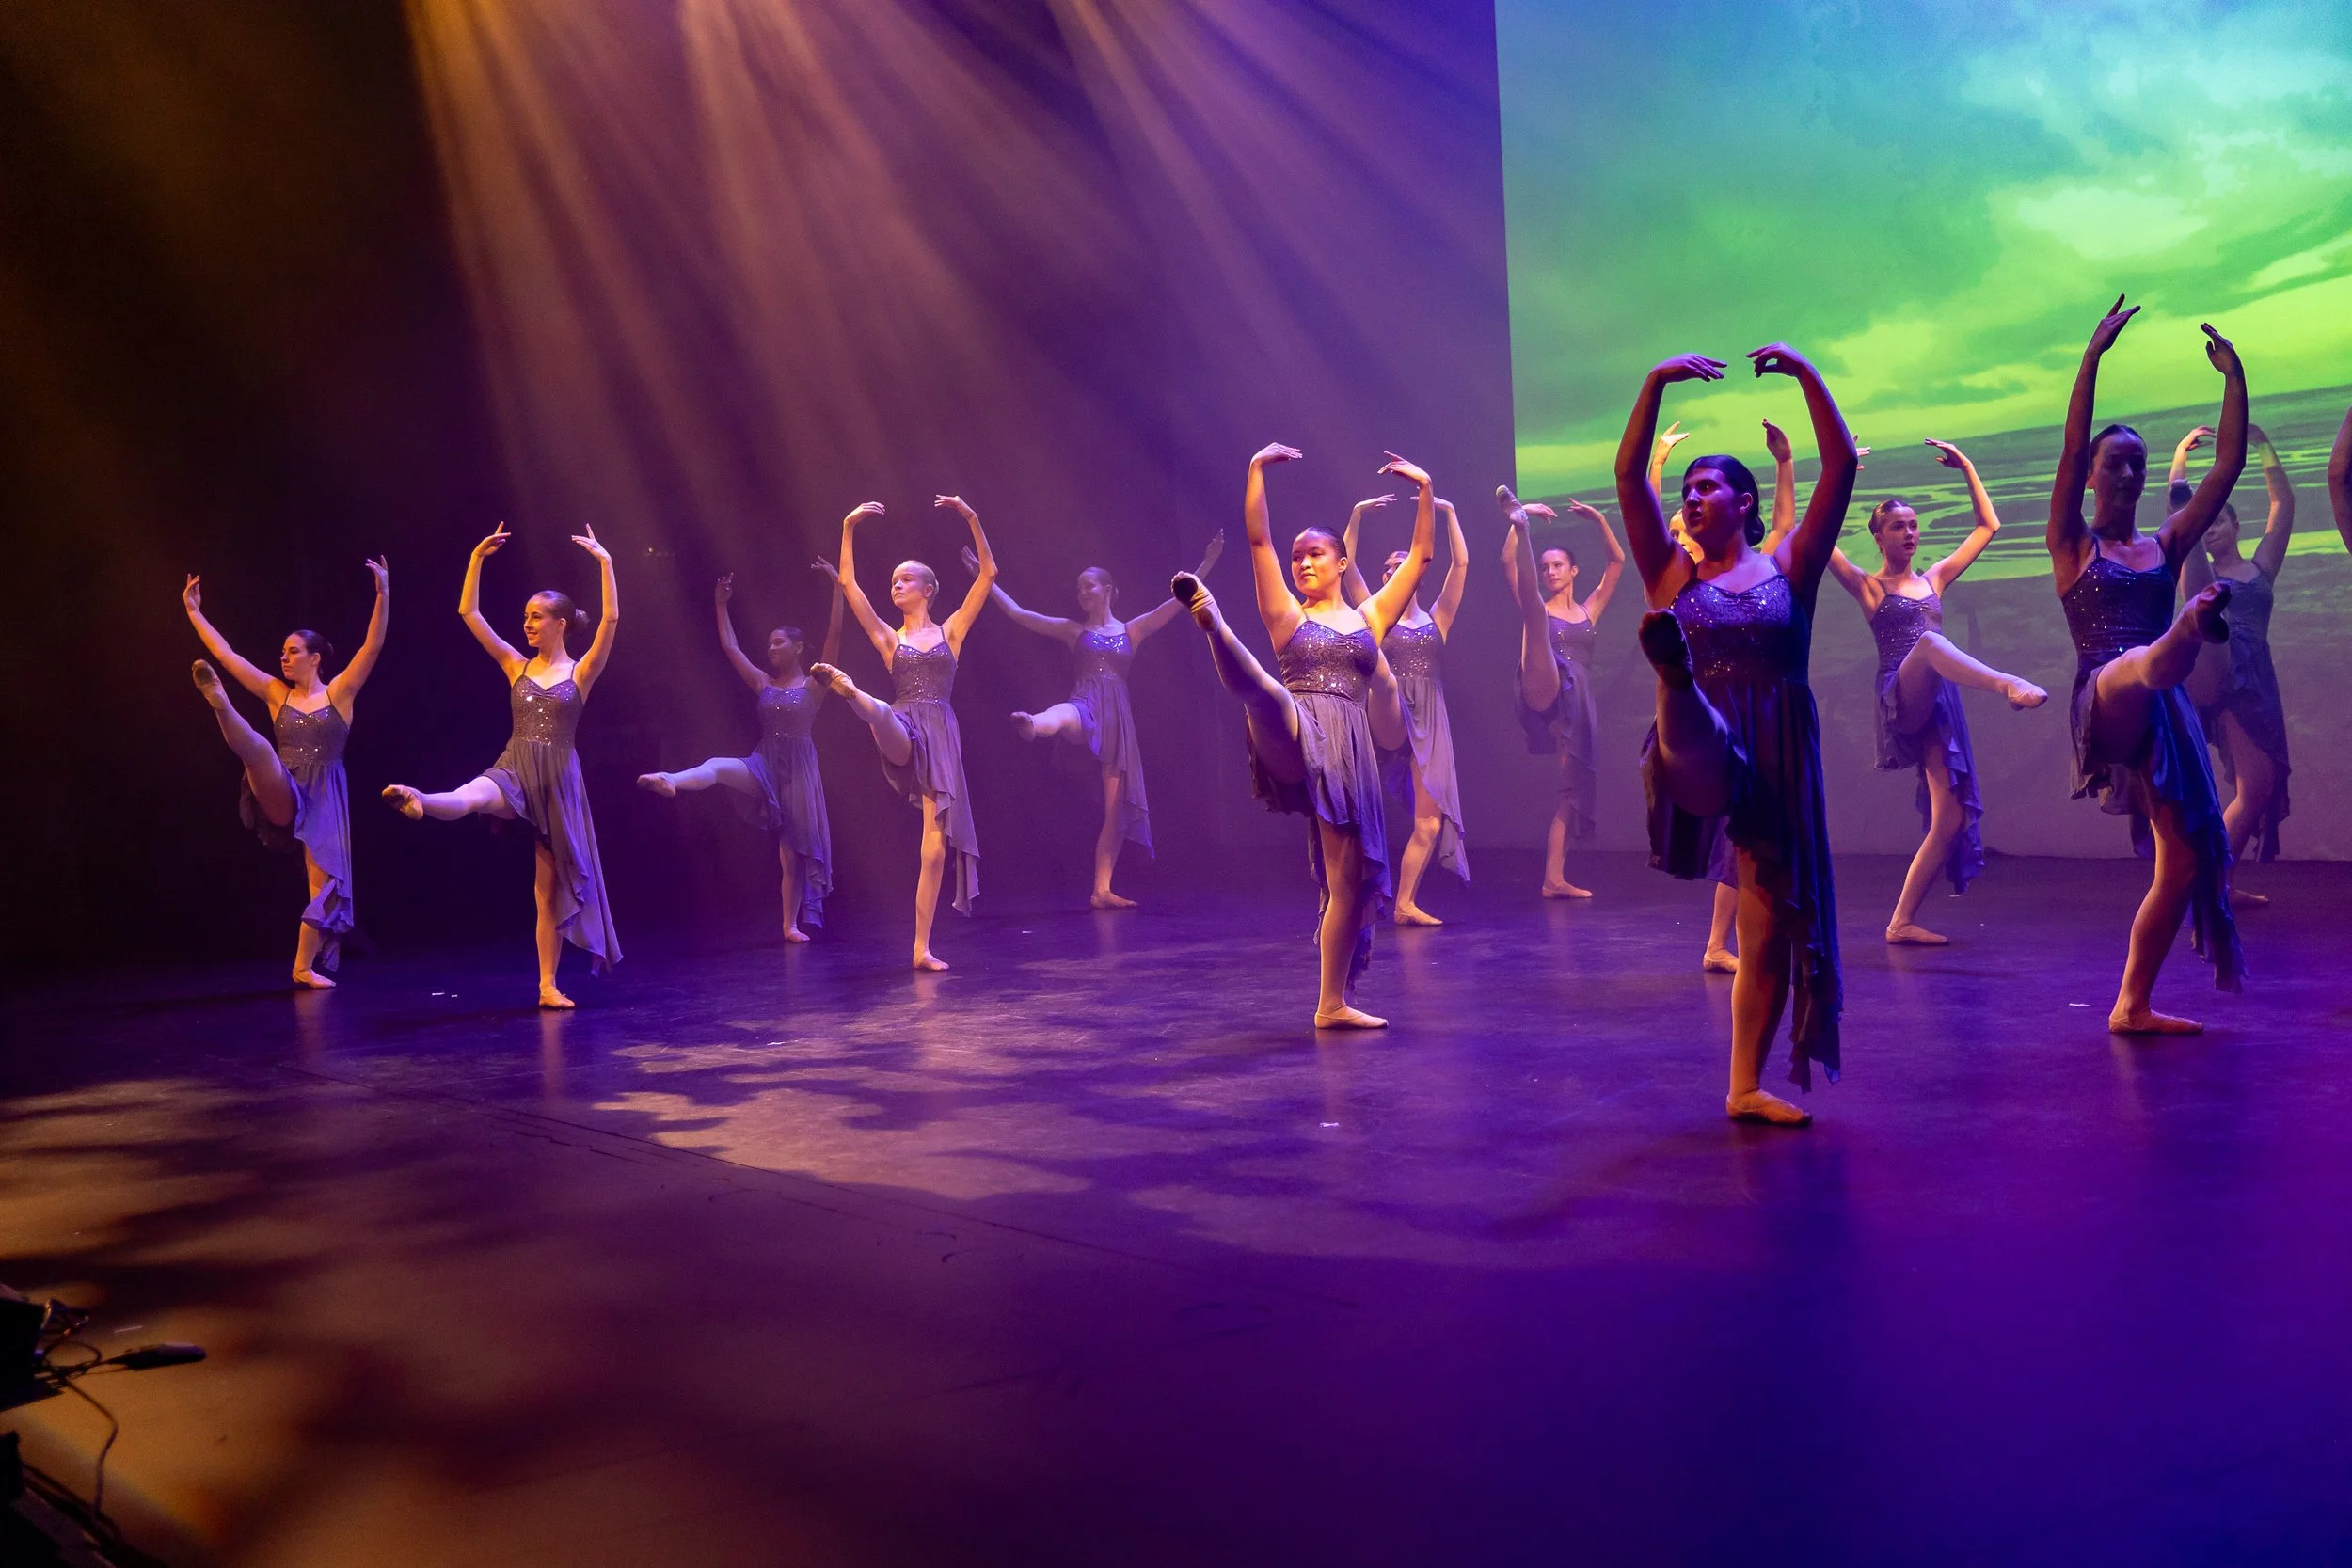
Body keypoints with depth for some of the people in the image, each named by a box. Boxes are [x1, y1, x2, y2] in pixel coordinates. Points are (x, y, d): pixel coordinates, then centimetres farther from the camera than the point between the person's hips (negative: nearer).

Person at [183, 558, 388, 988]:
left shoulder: (339, 692, 4)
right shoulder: (276, 693, 11)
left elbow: (373, 647, -8)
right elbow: (226, 655, 12)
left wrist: (383, 594, -19)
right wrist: (194, 611, 11)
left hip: (323, 798, -1)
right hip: (280, 795, 1)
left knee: (325, 882, -5)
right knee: (258, 749, -30)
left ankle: (304, 967, 2)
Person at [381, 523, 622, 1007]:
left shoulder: (581, 672, 2)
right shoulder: (516, 666, 10)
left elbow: (611, 619, -12)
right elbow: (468, 612, 9)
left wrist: (605, 562, -14)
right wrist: (478, 557, 4)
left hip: (558, 780, -2)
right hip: (513, 771, 2)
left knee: (551, 889, 2)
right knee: (467, 797, -35)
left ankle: (548, 986, 7)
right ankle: (419, 800, -68)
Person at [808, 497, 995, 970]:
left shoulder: (951, 631, 14)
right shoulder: (889, 638, 15)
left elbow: (988, 574, 8)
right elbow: (848, 584, 8)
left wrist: (972, 519, 3)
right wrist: (848, 528, 2)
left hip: (941, 736, 0)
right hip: (901, 735, 0)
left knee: (937, 841, -4)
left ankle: (922, 947, -1)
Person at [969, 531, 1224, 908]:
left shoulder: (1132, 630, 17)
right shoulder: (1073, 630, 16)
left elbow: (1179, 600, 13)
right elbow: (1016, 613, 16)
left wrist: (1206, 563, 8)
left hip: (1117, 716, 2)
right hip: (1084, 705, -2)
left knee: (1116, 806, -1)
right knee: (1061, 715, -42)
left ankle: (1102, 890, 4)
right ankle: (1032, 725, -81)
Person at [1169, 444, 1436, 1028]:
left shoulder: (1370, 618, 21)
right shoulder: (1288, 616, 15)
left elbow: (1421, 557, 20)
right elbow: (1258, 539, 8)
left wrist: (1424, 489, 16)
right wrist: (1257, 469, 3)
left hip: (1348, 748, 2)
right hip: (1292, 737, -2)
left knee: (1349, 878, 1)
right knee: (1260, 691, -37)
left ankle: (1333, 1004, 9)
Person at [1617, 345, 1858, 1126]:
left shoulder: (1788, 566, 10)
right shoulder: (1673, 572, 10)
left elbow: (1842, 465, 2)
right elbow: (1629, 476, 1)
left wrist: (1806, 373, -2)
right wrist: (1656, 382, -6)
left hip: (1777, 760, 1)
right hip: (1703, 753, -1)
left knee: (1773, 923, 4)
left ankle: (1746, 1087, 13)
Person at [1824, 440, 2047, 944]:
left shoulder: (1935, 579, 20)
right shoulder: (1867, 586, 8)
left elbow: (1988, 526, 24)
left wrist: (1967, 468, 19)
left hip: (1938, 703, 5)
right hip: (1899, 699, -5)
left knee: (1951, 820, -4)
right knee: (1928, 640, -38)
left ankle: (1902, 922, 1)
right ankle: (2009, 684, -57)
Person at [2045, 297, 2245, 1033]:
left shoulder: (2165, 547, 18)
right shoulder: (2074, 546, 7)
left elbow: (2228, 467, 13)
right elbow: (2071, 450, -5)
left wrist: (2233, 379, 8)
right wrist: (2092, 358, -12)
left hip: (2163, 716, 6)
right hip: (2105, 705, -6)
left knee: (2185, 863, 1)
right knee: (2146, 663, -40)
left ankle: (2132, 1005, 11)